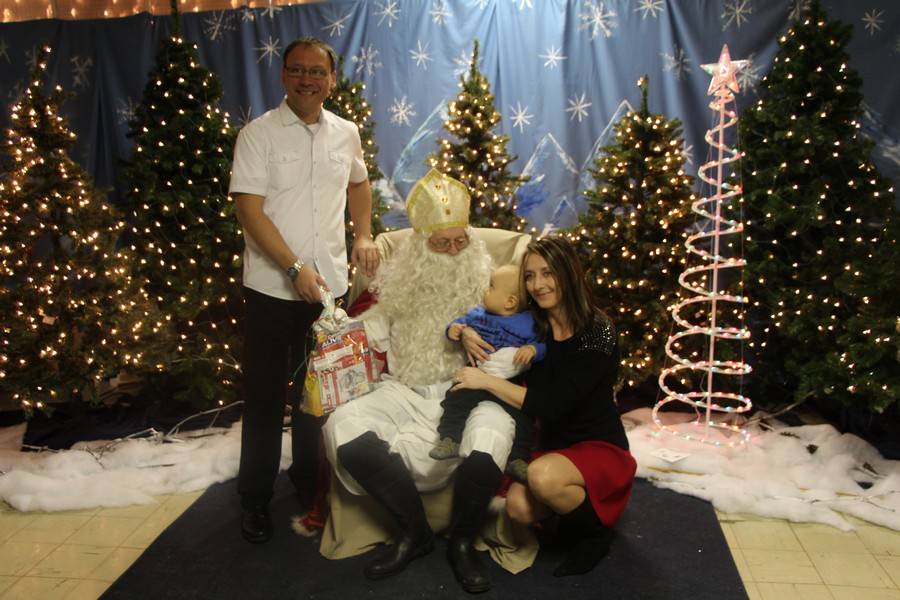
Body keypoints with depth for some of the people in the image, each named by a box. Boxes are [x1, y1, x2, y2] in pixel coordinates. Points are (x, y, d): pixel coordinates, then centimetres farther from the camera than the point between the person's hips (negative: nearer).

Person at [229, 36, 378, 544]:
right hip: (273, 287, -3)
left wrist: (365, 235, 10)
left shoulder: (346, 133, 6)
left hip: (330, 285, 4)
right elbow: (250, 210, -13)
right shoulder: (259, 134, -6)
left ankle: (311, 484, 34)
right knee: (266, 397, 6)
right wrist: (296, 268, -21)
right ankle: (256, 499, 22)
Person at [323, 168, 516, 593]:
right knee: (343, 427, -24)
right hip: (404, 392, 3)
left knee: (490, 442, -36)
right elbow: (366, 335, 13)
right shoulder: (398, 280, 8)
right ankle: (412, 531, -5)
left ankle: (462, 542, -4)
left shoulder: (483, 278, 4)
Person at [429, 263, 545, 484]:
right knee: (457, 398, -18)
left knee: (523, 415, -14)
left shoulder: (527, 323, 1)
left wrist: (533, 349, -19)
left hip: (513, 383, -2)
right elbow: (462, 322, 20)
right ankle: (450, 439, -10)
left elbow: (542, 345, 4)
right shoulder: (478, 314, 9)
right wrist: (453, 329, -3)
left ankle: (517, 458, -3)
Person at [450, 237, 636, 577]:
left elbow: (552, 405, -25)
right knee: (518, 507, -22)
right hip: (554, 445, 5)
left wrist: (486, 381, -24)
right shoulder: (533, 327, -2)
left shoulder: (597, 331, -19)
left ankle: (596, 530, -3)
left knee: (542, 476, -33)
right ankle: (576, 503, 10)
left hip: (601, 447, -5)